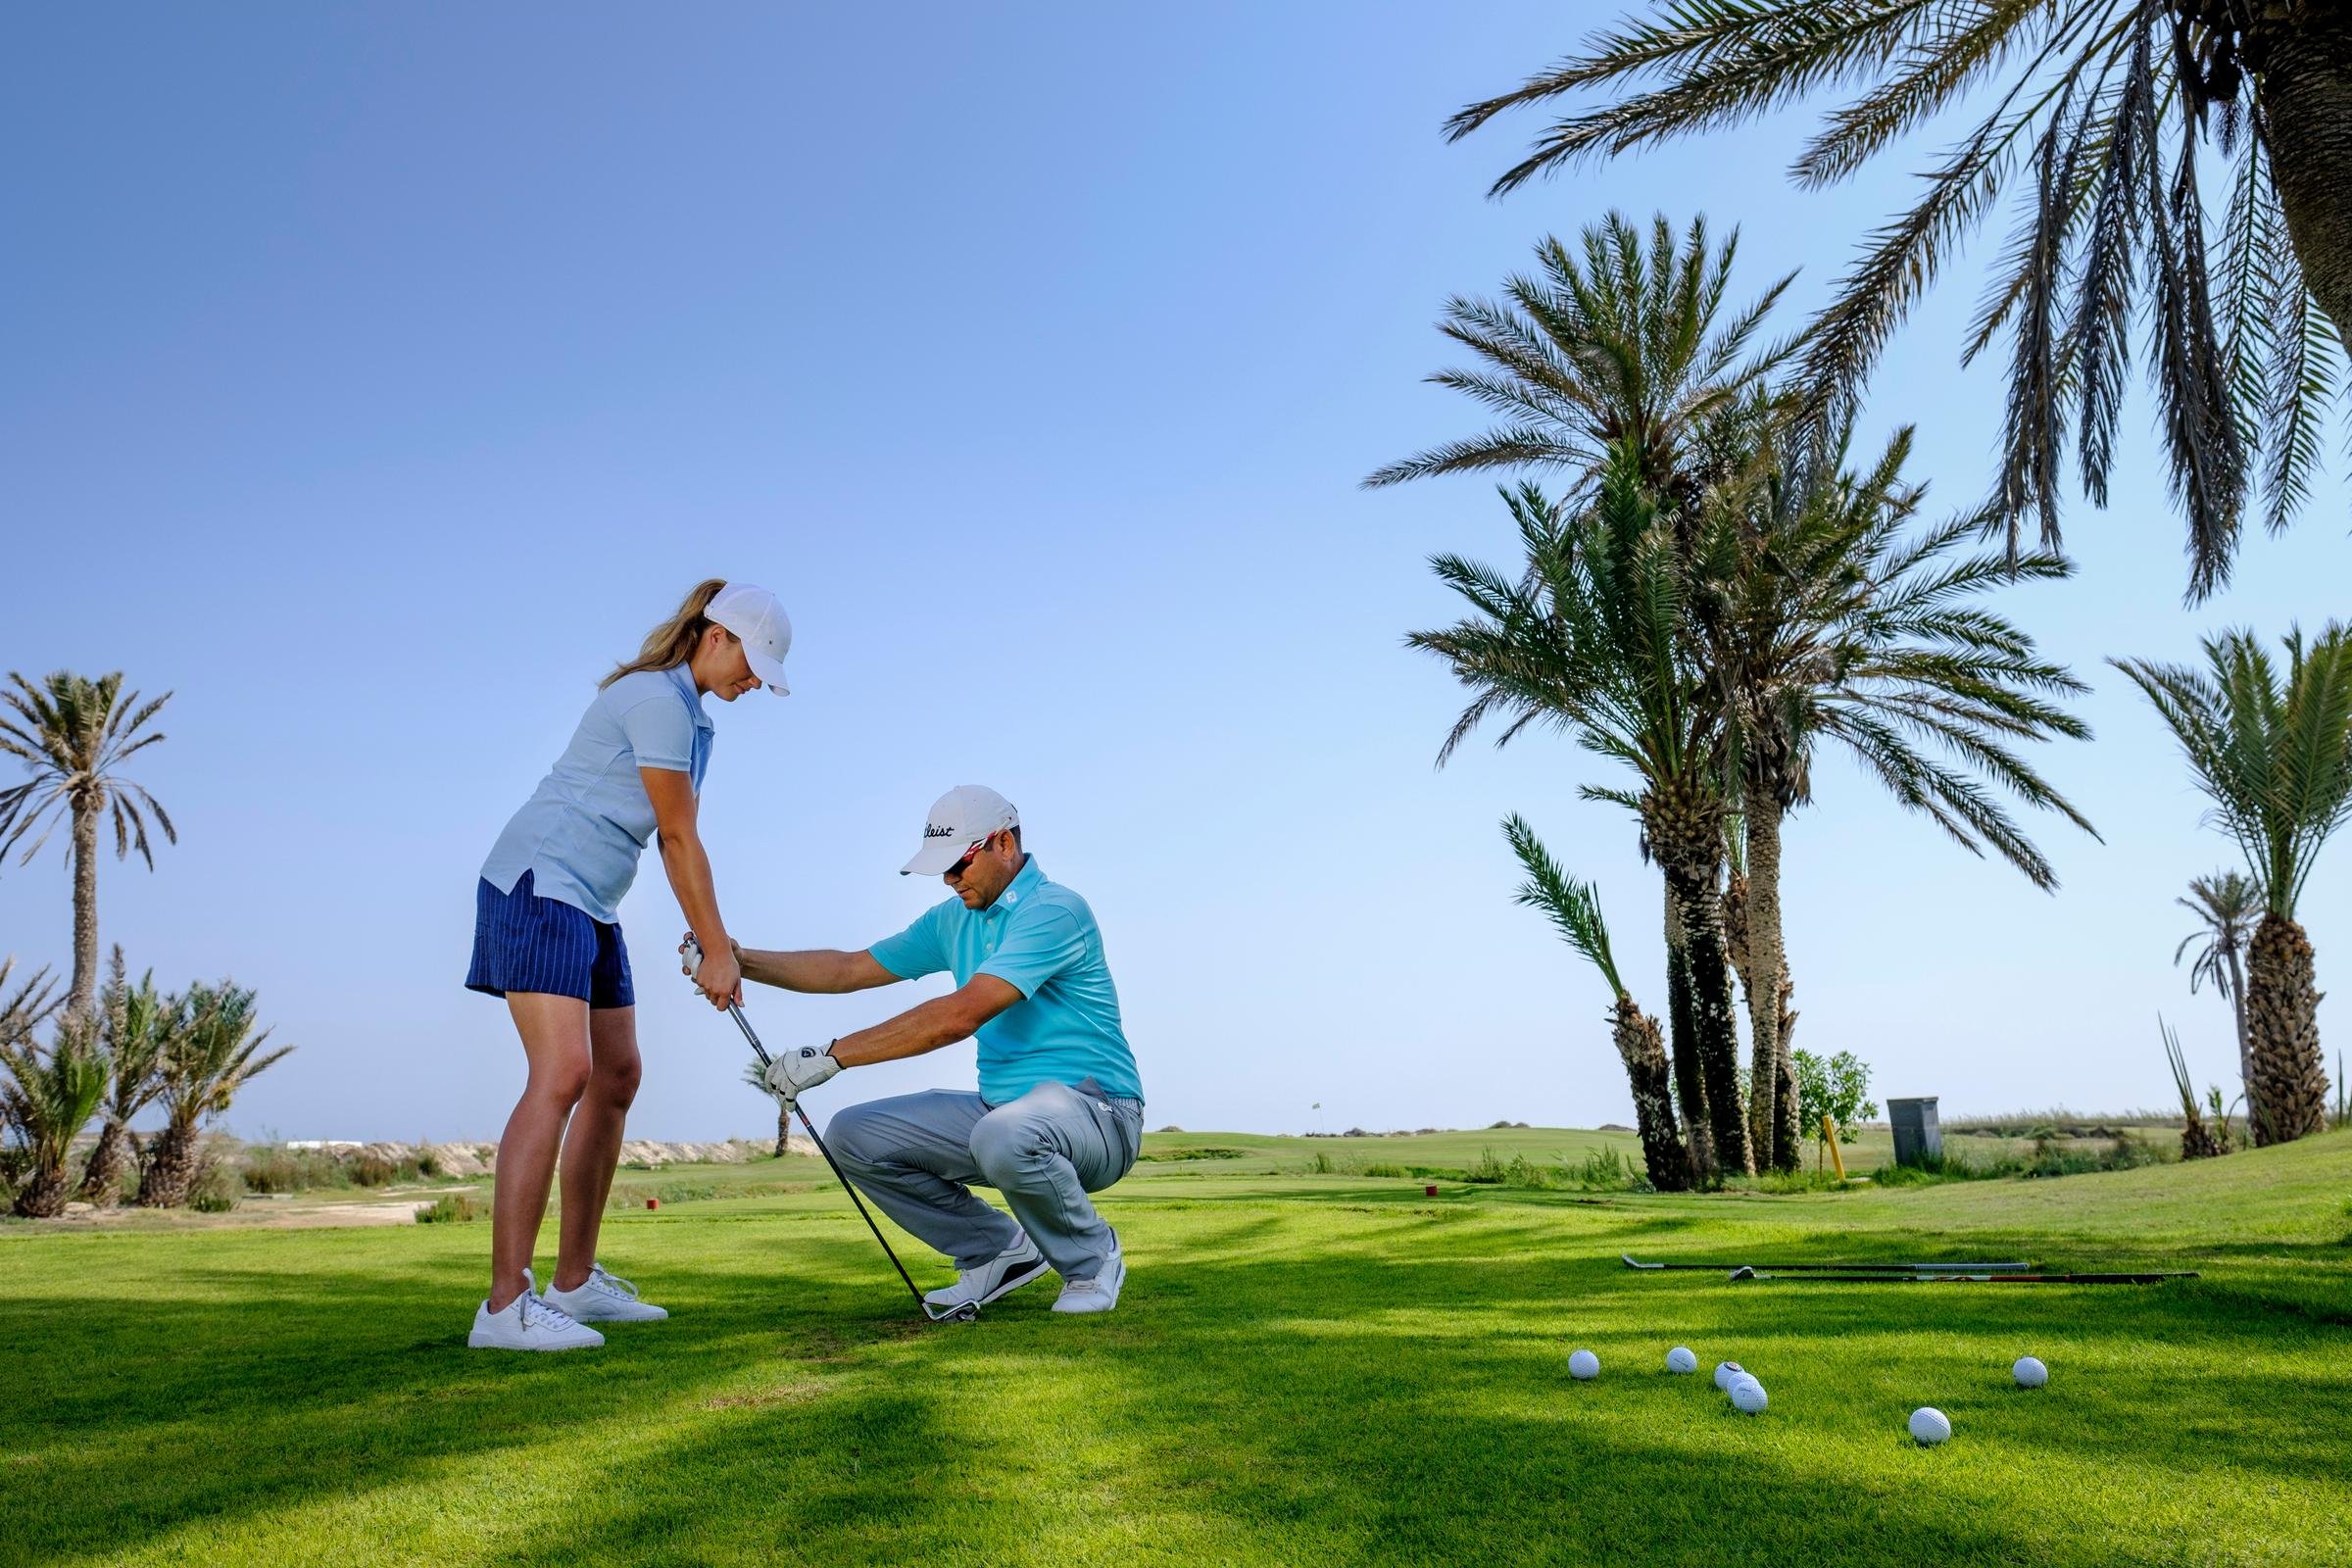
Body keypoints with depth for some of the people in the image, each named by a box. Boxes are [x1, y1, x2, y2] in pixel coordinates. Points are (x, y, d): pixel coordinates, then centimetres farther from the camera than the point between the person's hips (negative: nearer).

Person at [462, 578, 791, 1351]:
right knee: (563, 1074, -20)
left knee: (616, 1079, 9)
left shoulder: (691, 713, 15)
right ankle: (504, 1305, -20)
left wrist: (710, 943, 6)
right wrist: (717, 951, -9)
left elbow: (675, 840, 14)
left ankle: (574, 1282, 18)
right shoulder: (656, 699, -15)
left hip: (592, 906, 11)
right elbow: (681, 838, -14)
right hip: (538, 885, -11)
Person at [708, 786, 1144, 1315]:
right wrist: (741, 960, 1)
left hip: (1098, 1112, -8)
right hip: (1000, 1107, 8)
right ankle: (1000, 1250, 9)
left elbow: (961, 1015, -27)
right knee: (855, 1135, -3)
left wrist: (832, 1055, -26)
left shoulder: (1054, 910, -18)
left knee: (1005, 1136, -41)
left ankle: (1094, 1257, -9)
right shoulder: (953, 920, 12)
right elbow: (850, 969, 14)